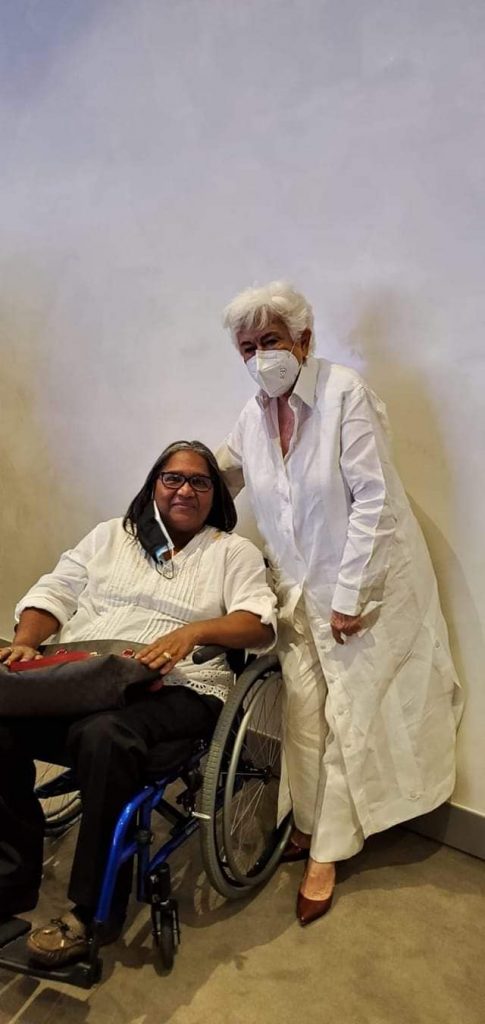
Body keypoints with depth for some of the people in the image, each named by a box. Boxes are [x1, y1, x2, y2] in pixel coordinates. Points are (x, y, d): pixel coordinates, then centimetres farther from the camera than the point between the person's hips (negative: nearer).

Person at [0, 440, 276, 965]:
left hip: (173, 691, -3)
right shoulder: (109, 536, 23)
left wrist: (193, 630, -19)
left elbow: (260, 624, -2)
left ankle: (91, 910, -16)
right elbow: (53, 593, 17)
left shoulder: (233, 551, 13)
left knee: (104, 736, -35)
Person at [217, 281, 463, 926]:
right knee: (302, 710, 8)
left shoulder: (345, 393, -17)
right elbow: (218, 478, 20)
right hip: (298, 588, 5)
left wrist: (347, 597, -18)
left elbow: (373, 498, -19)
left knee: (348, 715, 4)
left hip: (363, 583, -5)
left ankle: (325, 854, 20)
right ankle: (308, 825, 30)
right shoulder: (253, 415, 2)